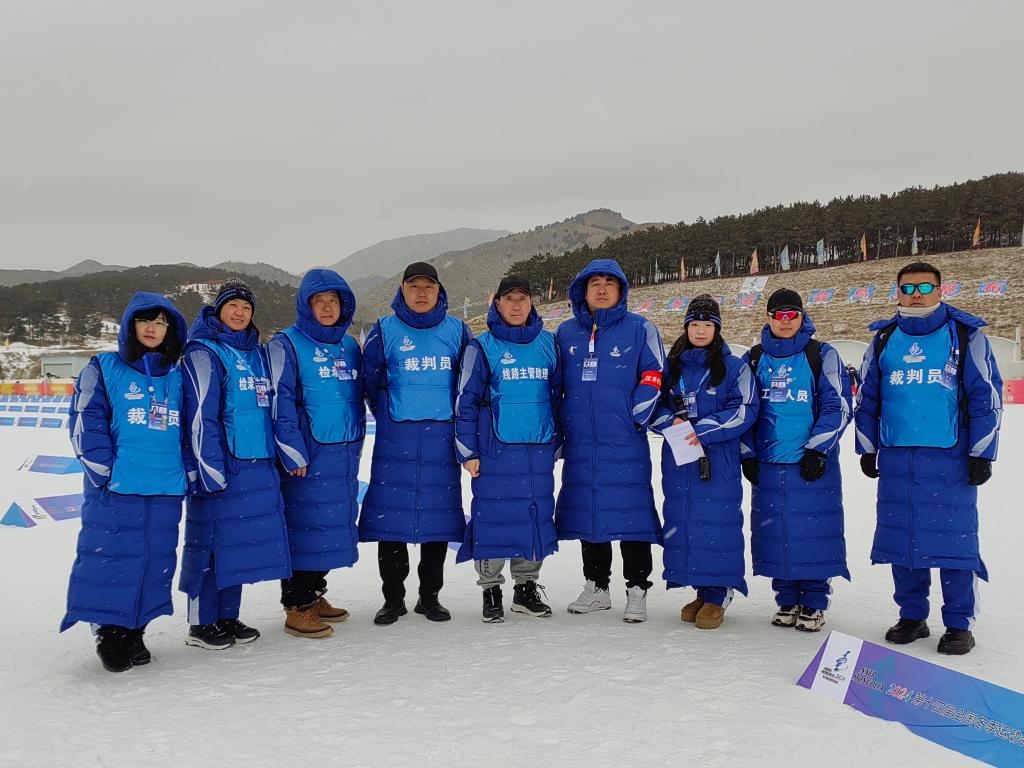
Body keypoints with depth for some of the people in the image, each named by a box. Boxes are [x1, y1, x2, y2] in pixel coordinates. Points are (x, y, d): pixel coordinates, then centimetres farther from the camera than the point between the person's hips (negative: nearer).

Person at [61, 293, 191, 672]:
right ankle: (110, 633, 10)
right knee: (112, 557, -5)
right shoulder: (103, 369, 2)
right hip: (116, 490, -4)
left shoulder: (178, 378, 14)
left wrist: (188, 473, 10)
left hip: (166, 490, 4)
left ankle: (134, 632, 19)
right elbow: (85, 422, -4)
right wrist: (104, 471, -11)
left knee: (157, 559, 6)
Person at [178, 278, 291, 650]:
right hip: (221, 465, -7)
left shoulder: (256, 352, 17)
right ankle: (202, 624, 11)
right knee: (210, 540, -1)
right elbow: (200, 415, -13)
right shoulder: (204, 352, -6)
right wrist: (210, 469, -17)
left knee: (239, 540, 11)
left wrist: (277, 455, 19)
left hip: (258, 466, 7)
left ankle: (227, 616, 23)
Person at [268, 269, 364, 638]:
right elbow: (279, 402, -10)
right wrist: (292, 453, -15)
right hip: (307, 456, -6)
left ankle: (314, 594, 26)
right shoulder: (287, 344, -5)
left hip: (344, 455, 6)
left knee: (332, 524, 11)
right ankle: (297, 607, 6)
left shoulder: (350, 346, 14)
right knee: (304, 525, -3)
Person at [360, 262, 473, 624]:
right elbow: (370, 380, 8)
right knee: (391, 514, -2)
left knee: (439, 513, 6)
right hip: (395, 438, -1)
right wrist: (389, 414, 10)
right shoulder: (385, 330, 3)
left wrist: (454, 416, 9)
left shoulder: (457, 330, 7)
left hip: (441, 437, 2)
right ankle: (393, 598, 12)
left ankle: (430, 596, 19)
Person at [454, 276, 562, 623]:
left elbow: (557, 395, 17)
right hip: (495, 449, -3)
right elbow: (466, 401, -1)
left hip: (539, 450, 3)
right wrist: (468, 452, -4)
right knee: (494, 516, -2)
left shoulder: (548, 344, 10)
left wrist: (556, 442, 14)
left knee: (537, 515, 7)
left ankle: (526, 587, 22)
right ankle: (491, 590, 13)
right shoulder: (482, 347, 0)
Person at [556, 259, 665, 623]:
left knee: (631, 511, -5)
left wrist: (636, 416, -9)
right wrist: (558, 428, 14)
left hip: (625, 443, -4)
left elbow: (654, 375, -2)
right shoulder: (565, 333, 13)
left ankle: (637, 590, 7)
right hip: (580, 442, 4)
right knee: (587, 511, 11)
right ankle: (596, 587, 24)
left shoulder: (640, 329, 2)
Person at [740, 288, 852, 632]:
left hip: (813, 463, -3)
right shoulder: (754, 359, 10)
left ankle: (813, 603, 10)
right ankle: (787, 600, 19)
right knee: (774, 532, 6)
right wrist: (747, 454, 7)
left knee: (814, 532, -3)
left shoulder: (822, 355, 1)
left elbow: (839, 406, -3)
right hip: (767, 463, 3)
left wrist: (817, 449, -10)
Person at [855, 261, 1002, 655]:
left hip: (950, 459, -3)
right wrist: (867, 449, 13)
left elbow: (987, 396, 0)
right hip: (896, 458, 3)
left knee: (955, 540, -2)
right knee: (901, 538, 7)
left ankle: (959, 623, 11)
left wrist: (981, 454, -4)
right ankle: (911, 616, 20)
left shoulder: (966, 335, 1)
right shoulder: (884, 339, 11)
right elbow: (866, 398, 16)